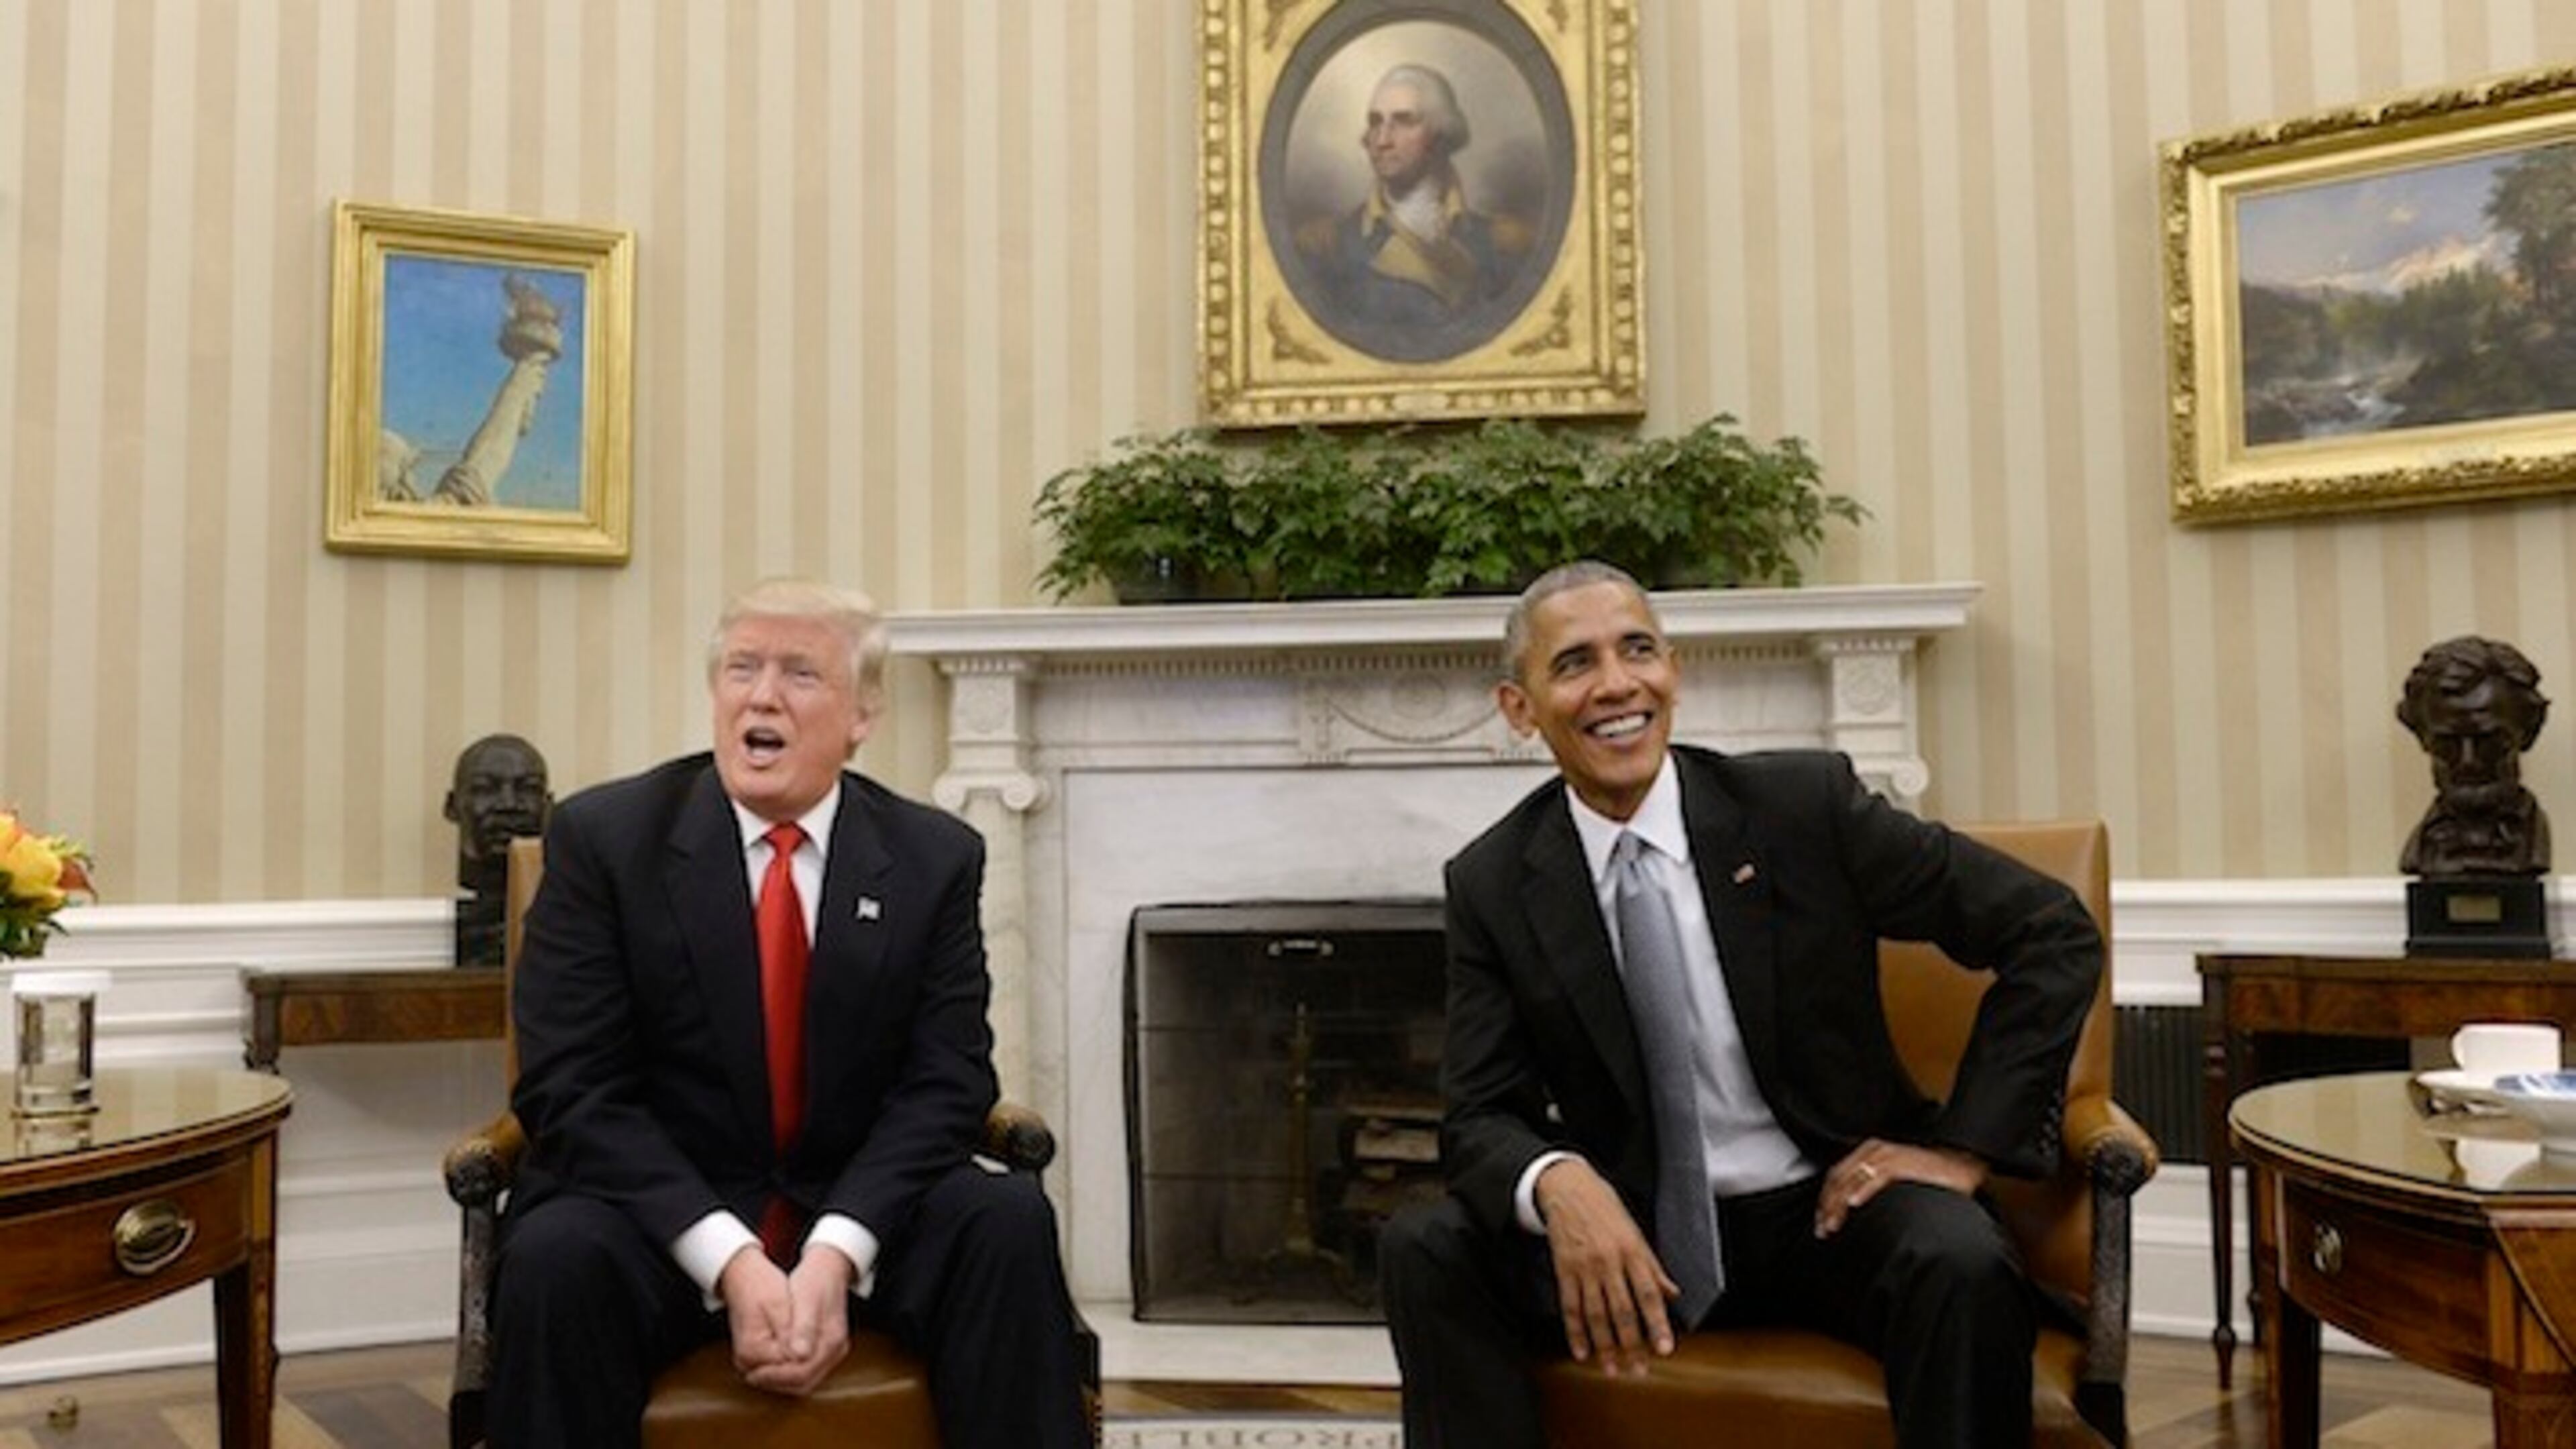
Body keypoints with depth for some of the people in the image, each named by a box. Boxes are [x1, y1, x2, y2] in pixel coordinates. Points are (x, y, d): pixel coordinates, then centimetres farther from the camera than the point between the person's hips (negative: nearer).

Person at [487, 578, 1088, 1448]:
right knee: (556, 1255, -32)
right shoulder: (603, 837, -5)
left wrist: (836, 1251, -22)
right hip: (662, 1213, -1)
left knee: (1007, 1221, -26)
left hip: (860, 1211, 1)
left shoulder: (936, 857, 0)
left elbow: (946, 1082, -5)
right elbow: (572, 1090, -10)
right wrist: (729, 1258, -23)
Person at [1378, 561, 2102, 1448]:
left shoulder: (1805, 803, -8)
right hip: (1628, 1228, 1)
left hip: (1829, 1208, -1)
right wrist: (1558, 1183, -28)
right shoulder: (1492, 884, -3)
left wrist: (1966, 1145, -11)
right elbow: (1479, 1116, -5)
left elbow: (2055, 934, -4)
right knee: (1424, 1252, -23)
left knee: (1964, 1263, -32)